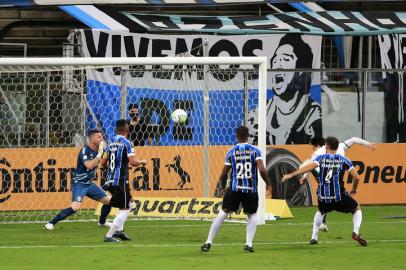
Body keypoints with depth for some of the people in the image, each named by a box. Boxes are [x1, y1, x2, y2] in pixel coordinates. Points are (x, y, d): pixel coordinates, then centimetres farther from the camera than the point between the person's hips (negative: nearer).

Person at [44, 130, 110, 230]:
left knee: (108, 201, 12)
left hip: (89, 184, 8)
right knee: (76, 206, -27)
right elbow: (89, 165, -32)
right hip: (79, 184, -8)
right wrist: (99, 154, -28)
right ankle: (51, 223, -23)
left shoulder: (97, 151, 7)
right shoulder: (85, 151, -18)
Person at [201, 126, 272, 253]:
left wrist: (223, 187, 21)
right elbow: (262, 170, -13)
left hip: (234, 189, 0)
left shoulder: (231, 152, 1)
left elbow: (224, 174, 3)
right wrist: (268, 184, 3)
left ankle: (208, 242, 4)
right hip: (251, 190, 0)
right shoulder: (255, 151, -2)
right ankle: (249, 244, 5)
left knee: (223, 213, 7)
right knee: (252, 215, 19)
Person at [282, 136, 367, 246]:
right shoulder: (343, 160, 5)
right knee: (357, 209, 21)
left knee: (320, 211, 36)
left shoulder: (321, 158, 3)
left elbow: (309, 167, -15)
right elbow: (356, 177, 1)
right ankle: (356, 232, -2)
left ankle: (314, 237, 29)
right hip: (339, 197, -2)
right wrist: (353, 190, 20)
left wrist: (291, 175, -19)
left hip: (323, 197, 2)